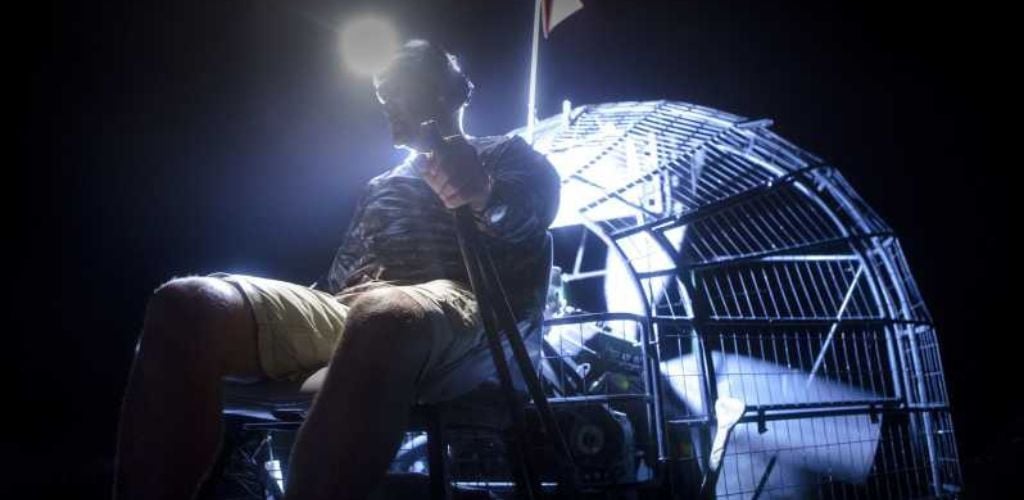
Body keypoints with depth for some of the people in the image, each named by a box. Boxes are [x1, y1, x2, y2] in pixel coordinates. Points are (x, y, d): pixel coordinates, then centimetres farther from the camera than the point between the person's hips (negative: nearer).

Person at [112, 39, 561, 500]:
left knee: (385, 316, -44)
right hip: (347, 308, 6)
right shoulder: (380, 185, 38)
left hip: (456, 305, -5)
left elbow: (537, 202, -4)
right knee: (186, 305, -20)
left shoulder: (504, 155, 21)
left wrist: (485, 195, -30)